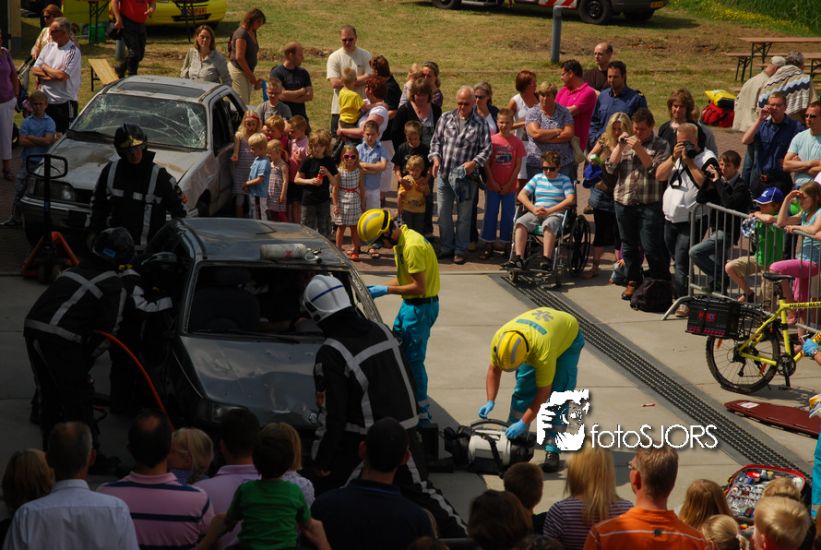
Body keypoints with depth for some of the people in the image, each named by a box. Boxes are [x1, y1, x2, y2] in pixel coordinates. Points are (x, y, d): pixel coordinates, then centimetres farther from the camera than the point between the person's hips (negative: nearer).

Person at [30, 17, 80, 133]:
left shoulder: (73, 51, -11)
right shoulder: (49, 47, 9)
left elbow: (62, 76, -21)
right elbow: (34, 70, 6)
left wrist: (45, 67, -5)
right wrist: (53, 75, -10)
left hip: (64, 102, -7)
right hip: (45, 101, 7)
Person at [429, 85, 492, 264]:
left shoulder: (480, 124, -1)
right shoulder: (446, 118, 7)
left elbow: (486, 149, -2)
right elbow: (436, 140, 12)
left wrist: (474, 162, -17)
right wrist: (435, 158, -3)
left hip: (466, 177, -3)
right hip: (443, 174, 3)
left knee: (464, 215, 5)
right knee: (443, 213, 9)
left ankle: (460, 250, 15)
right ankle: (446, 247, 22)